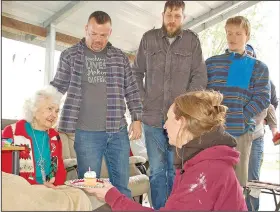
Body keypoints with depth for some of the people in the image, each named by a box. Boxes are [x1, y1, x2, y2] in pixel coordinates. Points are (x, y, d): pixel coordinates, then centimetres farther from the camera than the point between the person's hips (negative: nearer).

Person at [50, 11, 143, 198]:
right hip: (87, 133, -2)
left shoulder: (120, 57, 9)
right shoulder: (70, 55, 4)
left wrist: (137, 119, 4)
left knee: (122, 184, 12)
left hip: (118, 131, 2)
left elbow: (132, 91, 11)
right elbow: (56, 90, 6)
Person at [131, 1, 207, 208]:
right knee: (157, 171, 7)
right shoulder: (149, 38, 8)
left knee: (176, 171, 7)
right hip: (153, 117, 1)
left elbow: (200, 76, 2)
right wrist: (142, 102, 1)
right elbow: (137, 73, 12)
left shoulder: (192, 40, 5)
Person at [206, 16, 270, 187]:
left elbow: (263, 98, 0)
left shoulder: (258, 67, 9)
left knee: (237, 179, 7)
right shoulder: (211, 62, 11)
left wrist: (241, 119, -11)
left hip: (242, 131, 0)